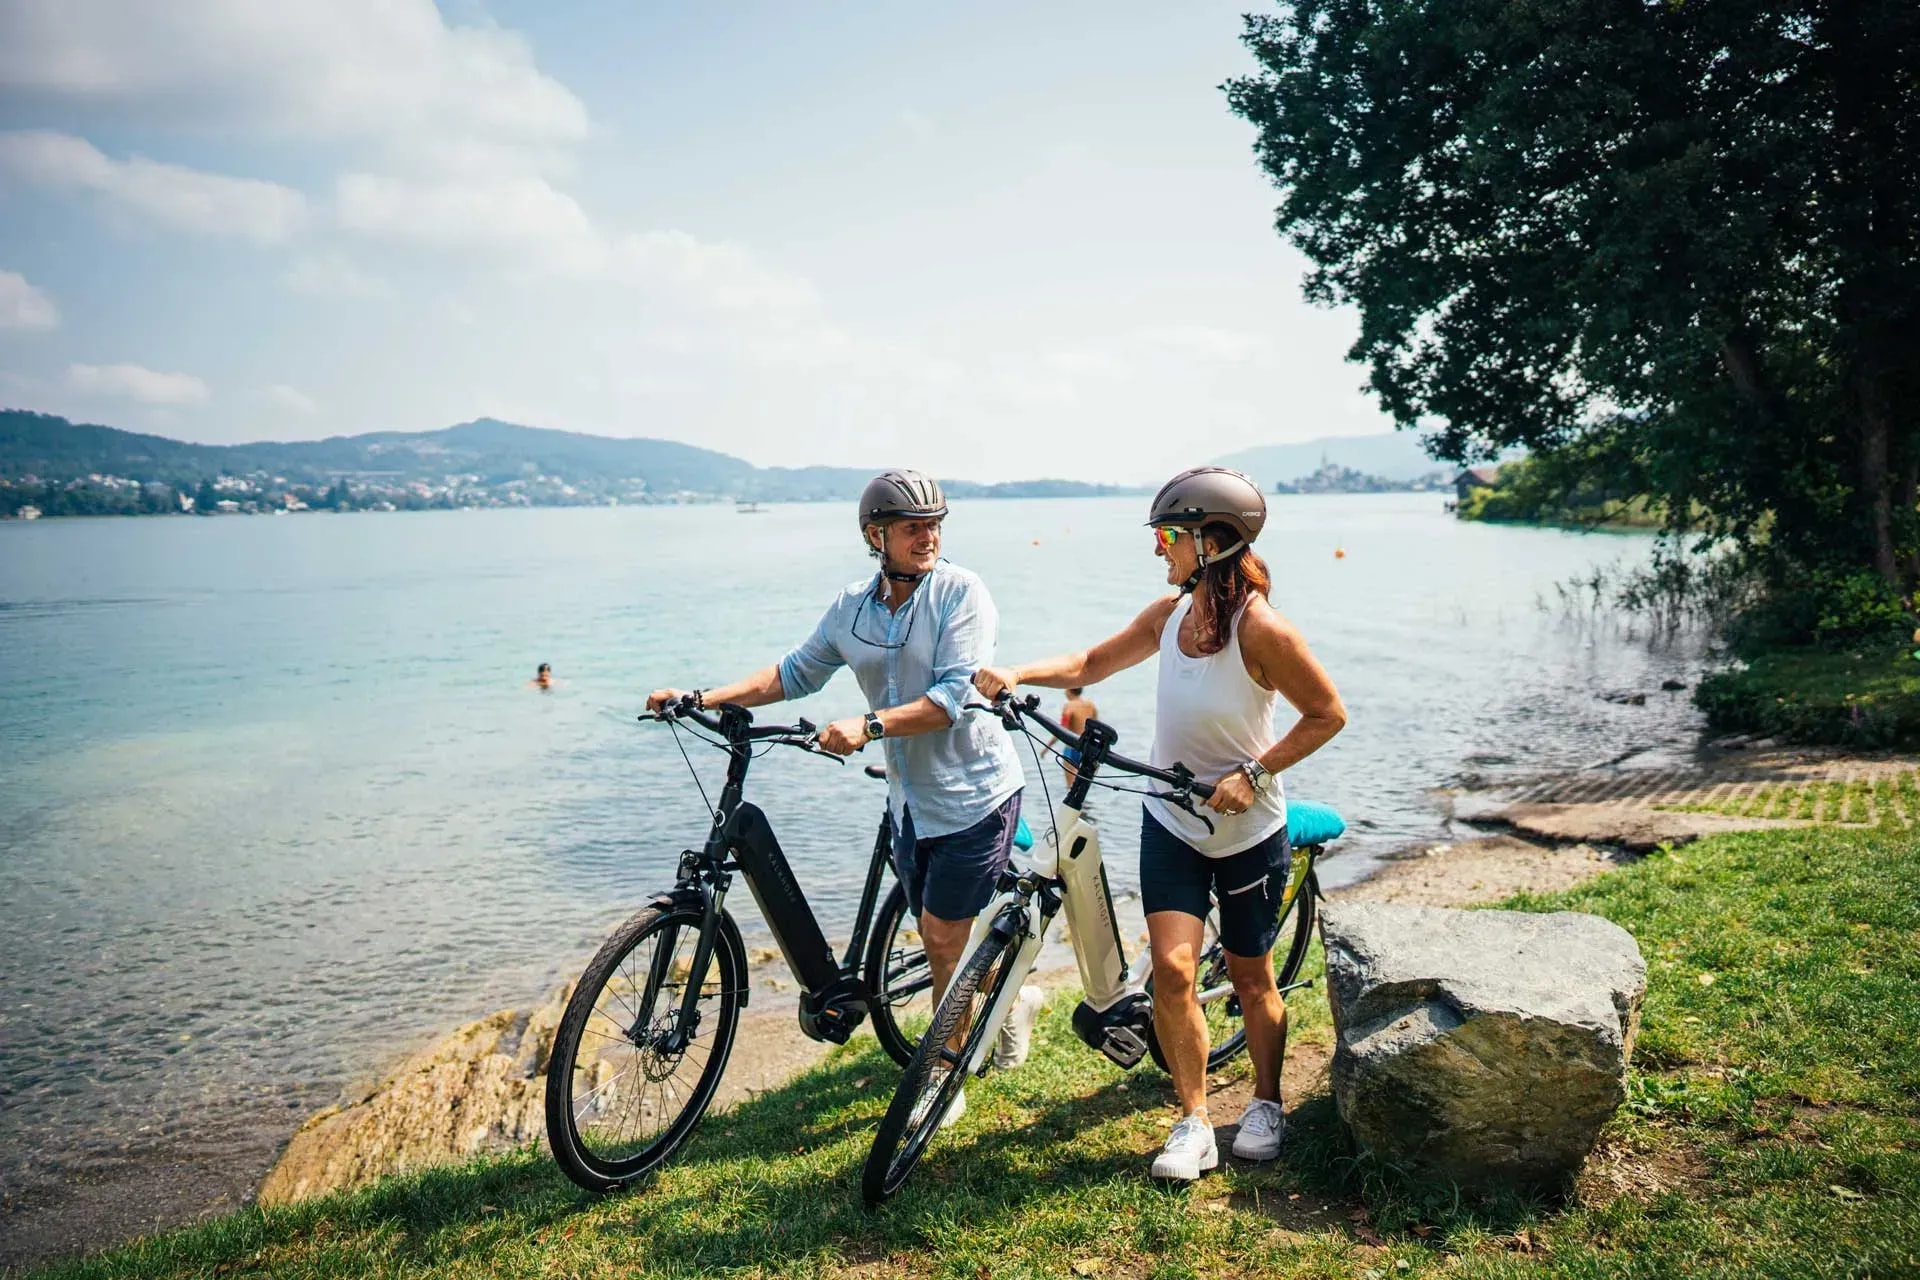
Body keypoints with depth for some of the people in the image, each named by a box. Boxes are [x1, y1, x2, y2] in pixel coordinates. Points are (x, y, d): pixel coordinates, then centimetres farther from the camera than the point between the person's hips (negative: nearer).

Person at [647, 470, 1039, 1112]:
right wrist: (701, 698, 3)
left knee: (941, 934, -2)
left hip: (974, 790, -6)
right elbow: (795, 673, 11)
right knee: (938, 937, 14)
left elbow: (954, 697, -23)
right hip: (910, 798, 6)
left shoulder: (961, 592, -15)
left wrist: (868, 726, -33)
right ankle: (1011, 999, 43)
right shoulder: (851, 606, 2)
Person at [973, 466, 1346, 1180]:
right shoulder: (1171, 612, -2)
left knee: (1250, 978, 11)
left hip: (1248, 831, -4)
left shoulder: (1259, 627, -21)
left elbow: (1328, 714, -13)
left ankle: (1266, 1102, 35)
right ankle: (1194, 1122, 8)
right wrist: (1016, 675, -8)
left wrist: (1255, 773, -21)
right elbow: (1092, 664, 8)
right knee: (1171, 967, -7)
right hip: (1170, 822, 4)